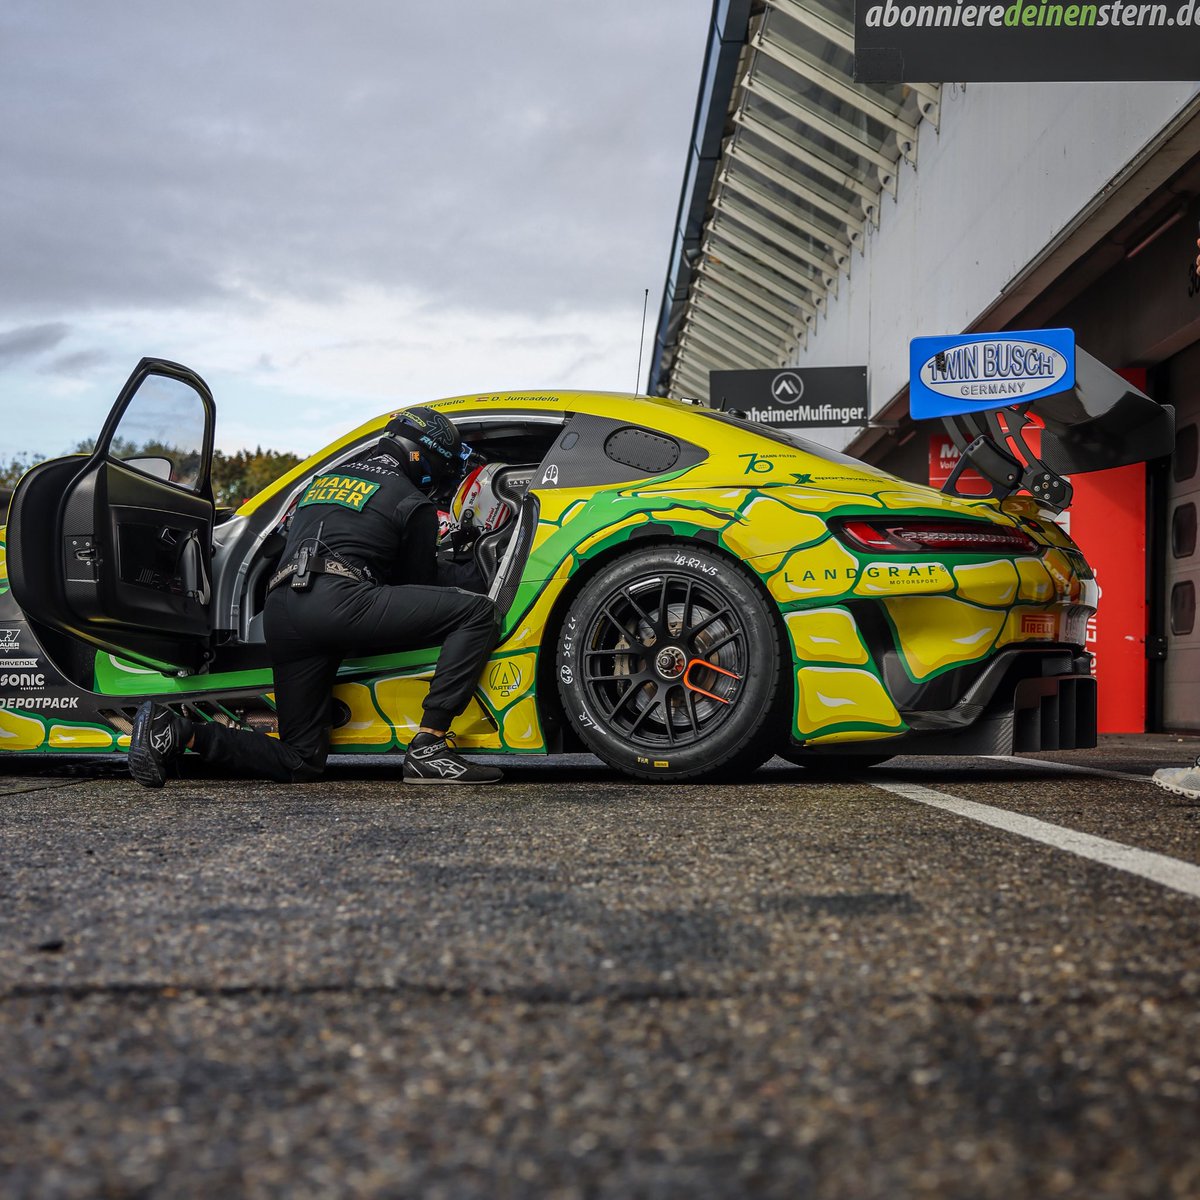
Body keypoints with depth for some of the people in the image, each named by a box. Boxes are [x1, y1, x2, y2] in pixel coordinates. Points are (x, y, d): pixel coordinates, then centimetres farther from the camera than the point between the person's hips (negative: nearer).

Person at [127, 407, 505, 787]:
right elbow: (417, 582, 20)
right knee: (479, 612, -5)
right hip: (336, 602, -8)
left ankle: (176, 730, -1)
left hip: (278, 612, 8)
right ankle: (428, 749, -15)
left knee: (301, 763, 16)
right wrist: (476, 573, 36)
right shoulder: (413, 503, 12)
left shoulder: (321, 480, 32)